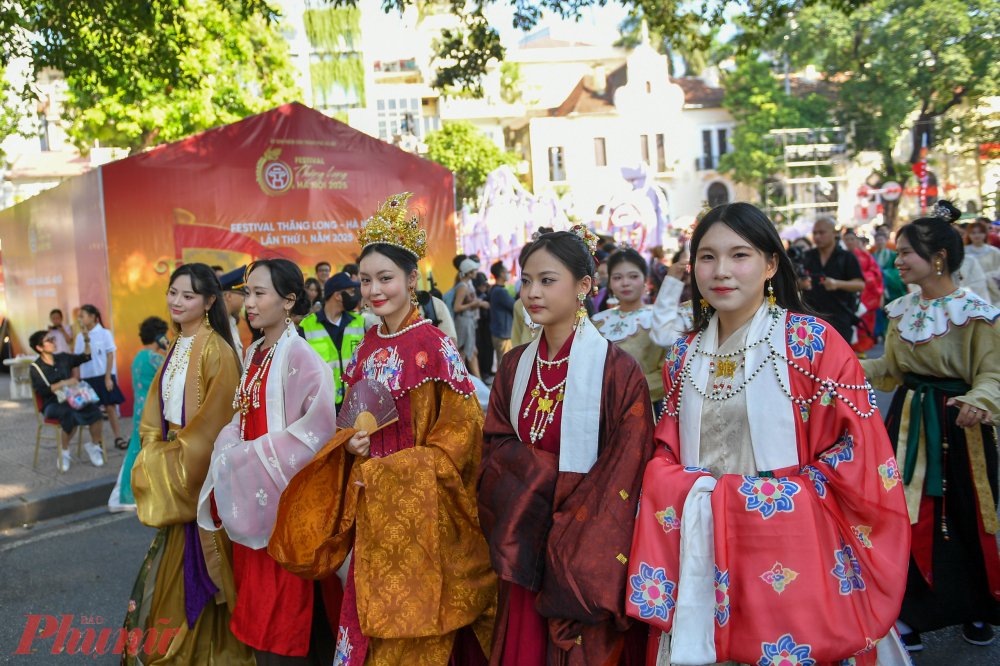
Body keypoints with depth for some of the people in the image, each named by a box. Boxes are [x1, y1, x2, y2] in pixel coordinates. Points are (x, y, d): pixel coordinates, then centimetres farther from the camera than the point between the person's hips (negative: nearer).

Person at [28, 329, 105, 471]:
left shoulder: (63, 358, 13)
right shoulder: (36, 368, -2)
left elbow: (84, 357, 23)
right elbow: (42, 391, -14)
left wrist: (87, 342, 8)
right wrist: (64, 383, -19)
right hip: (52, 405, -4)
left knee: (95, 410, -25)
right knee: (70, 415, -37)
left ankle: (93, 446, -2)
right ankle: (64, 451, -12)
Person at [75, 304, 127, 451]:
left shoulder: (104, 333, -3)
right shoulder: (80, 336, 6)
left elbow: (110, 356, -4)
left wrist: (108, 377, -9)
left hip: (103, 376, -3)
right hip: (87, 377, 3)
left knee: (110, 406, -3)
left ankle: (118, 438, 5)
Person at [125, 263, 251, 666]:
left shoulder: (216, 351, -15)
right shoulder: (176, 348, 11)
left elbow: (214, 422, -18)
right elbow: (157, 411, 15)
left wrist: (177, 465, -13)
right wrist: (155, 455, 2)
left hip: (202, 471, -8)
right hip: (170, 463, 8)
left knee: (197, 558, 1)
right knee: (175, 555, 15)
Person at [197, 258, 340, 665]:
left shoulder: (299, 355, -15)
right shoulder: (254, 353, 10)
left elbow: (318, 427, -21)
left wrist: (252, 456, -16)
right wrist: (231, 449, 0)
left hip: (282, 490, -7)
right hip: (250, 491, 7)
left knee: (286, 603, 2)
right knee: (256, 598, 15)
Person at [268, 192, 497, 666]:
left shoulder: (434, 347, -13)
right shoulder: (367, 349, 8)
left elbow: (461, 432, -14)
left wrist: (385, 471, -15)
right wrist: (351, 445, -5)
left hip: (420, 510, -6)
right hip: (372, 510, 6)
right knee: (370, 619, 13)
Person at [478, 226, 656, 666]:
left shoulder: (618, 371, -13)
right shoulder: (515, 366, 4)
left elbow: (622, 478, -14)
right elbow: (495, 448, 3)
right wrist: (548, 476, -14)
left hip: (586, 558, -4)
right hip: (524, 554, 5)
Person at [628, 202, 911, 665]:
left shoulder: (814, 343, -7)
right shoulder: (684, 355, 7)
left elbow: (859, 453, -9)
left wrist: (780, 493, -13)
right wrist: (699, 494, -6)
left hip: (790, 556, -4)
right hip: (701, 558, 4)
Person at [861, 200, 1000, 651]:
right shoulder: (902, 311, 6)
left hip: (955, 427, -5)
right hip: (909, 423, 5)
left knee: (962, 520, 8)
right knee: (908, 515, 7)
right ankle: (912, 613, 23)